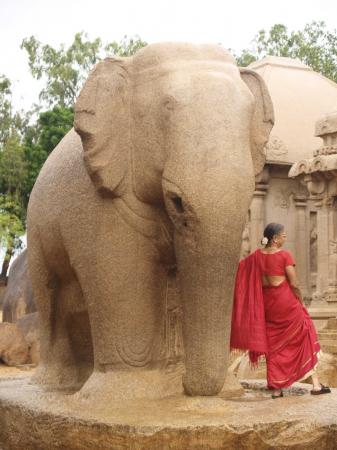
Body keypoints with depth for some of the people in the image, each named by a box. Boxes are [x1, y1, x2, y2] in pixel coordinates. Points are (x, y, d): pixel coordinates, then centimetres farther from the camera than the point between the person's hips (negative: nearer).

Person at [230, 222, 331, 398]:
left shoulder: (256, 256, 2)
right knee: (305, 338, 10)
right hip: (286, 301, -5)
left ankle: (276, 388, 13)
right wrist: (300, 302, 1)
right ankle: (316, 384, 11)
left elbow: (240, 267, 11)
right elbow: (294, 284, -12)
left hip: (267, 304, 5)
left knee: (274, 344, 14)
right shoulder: (285, 255, -13)